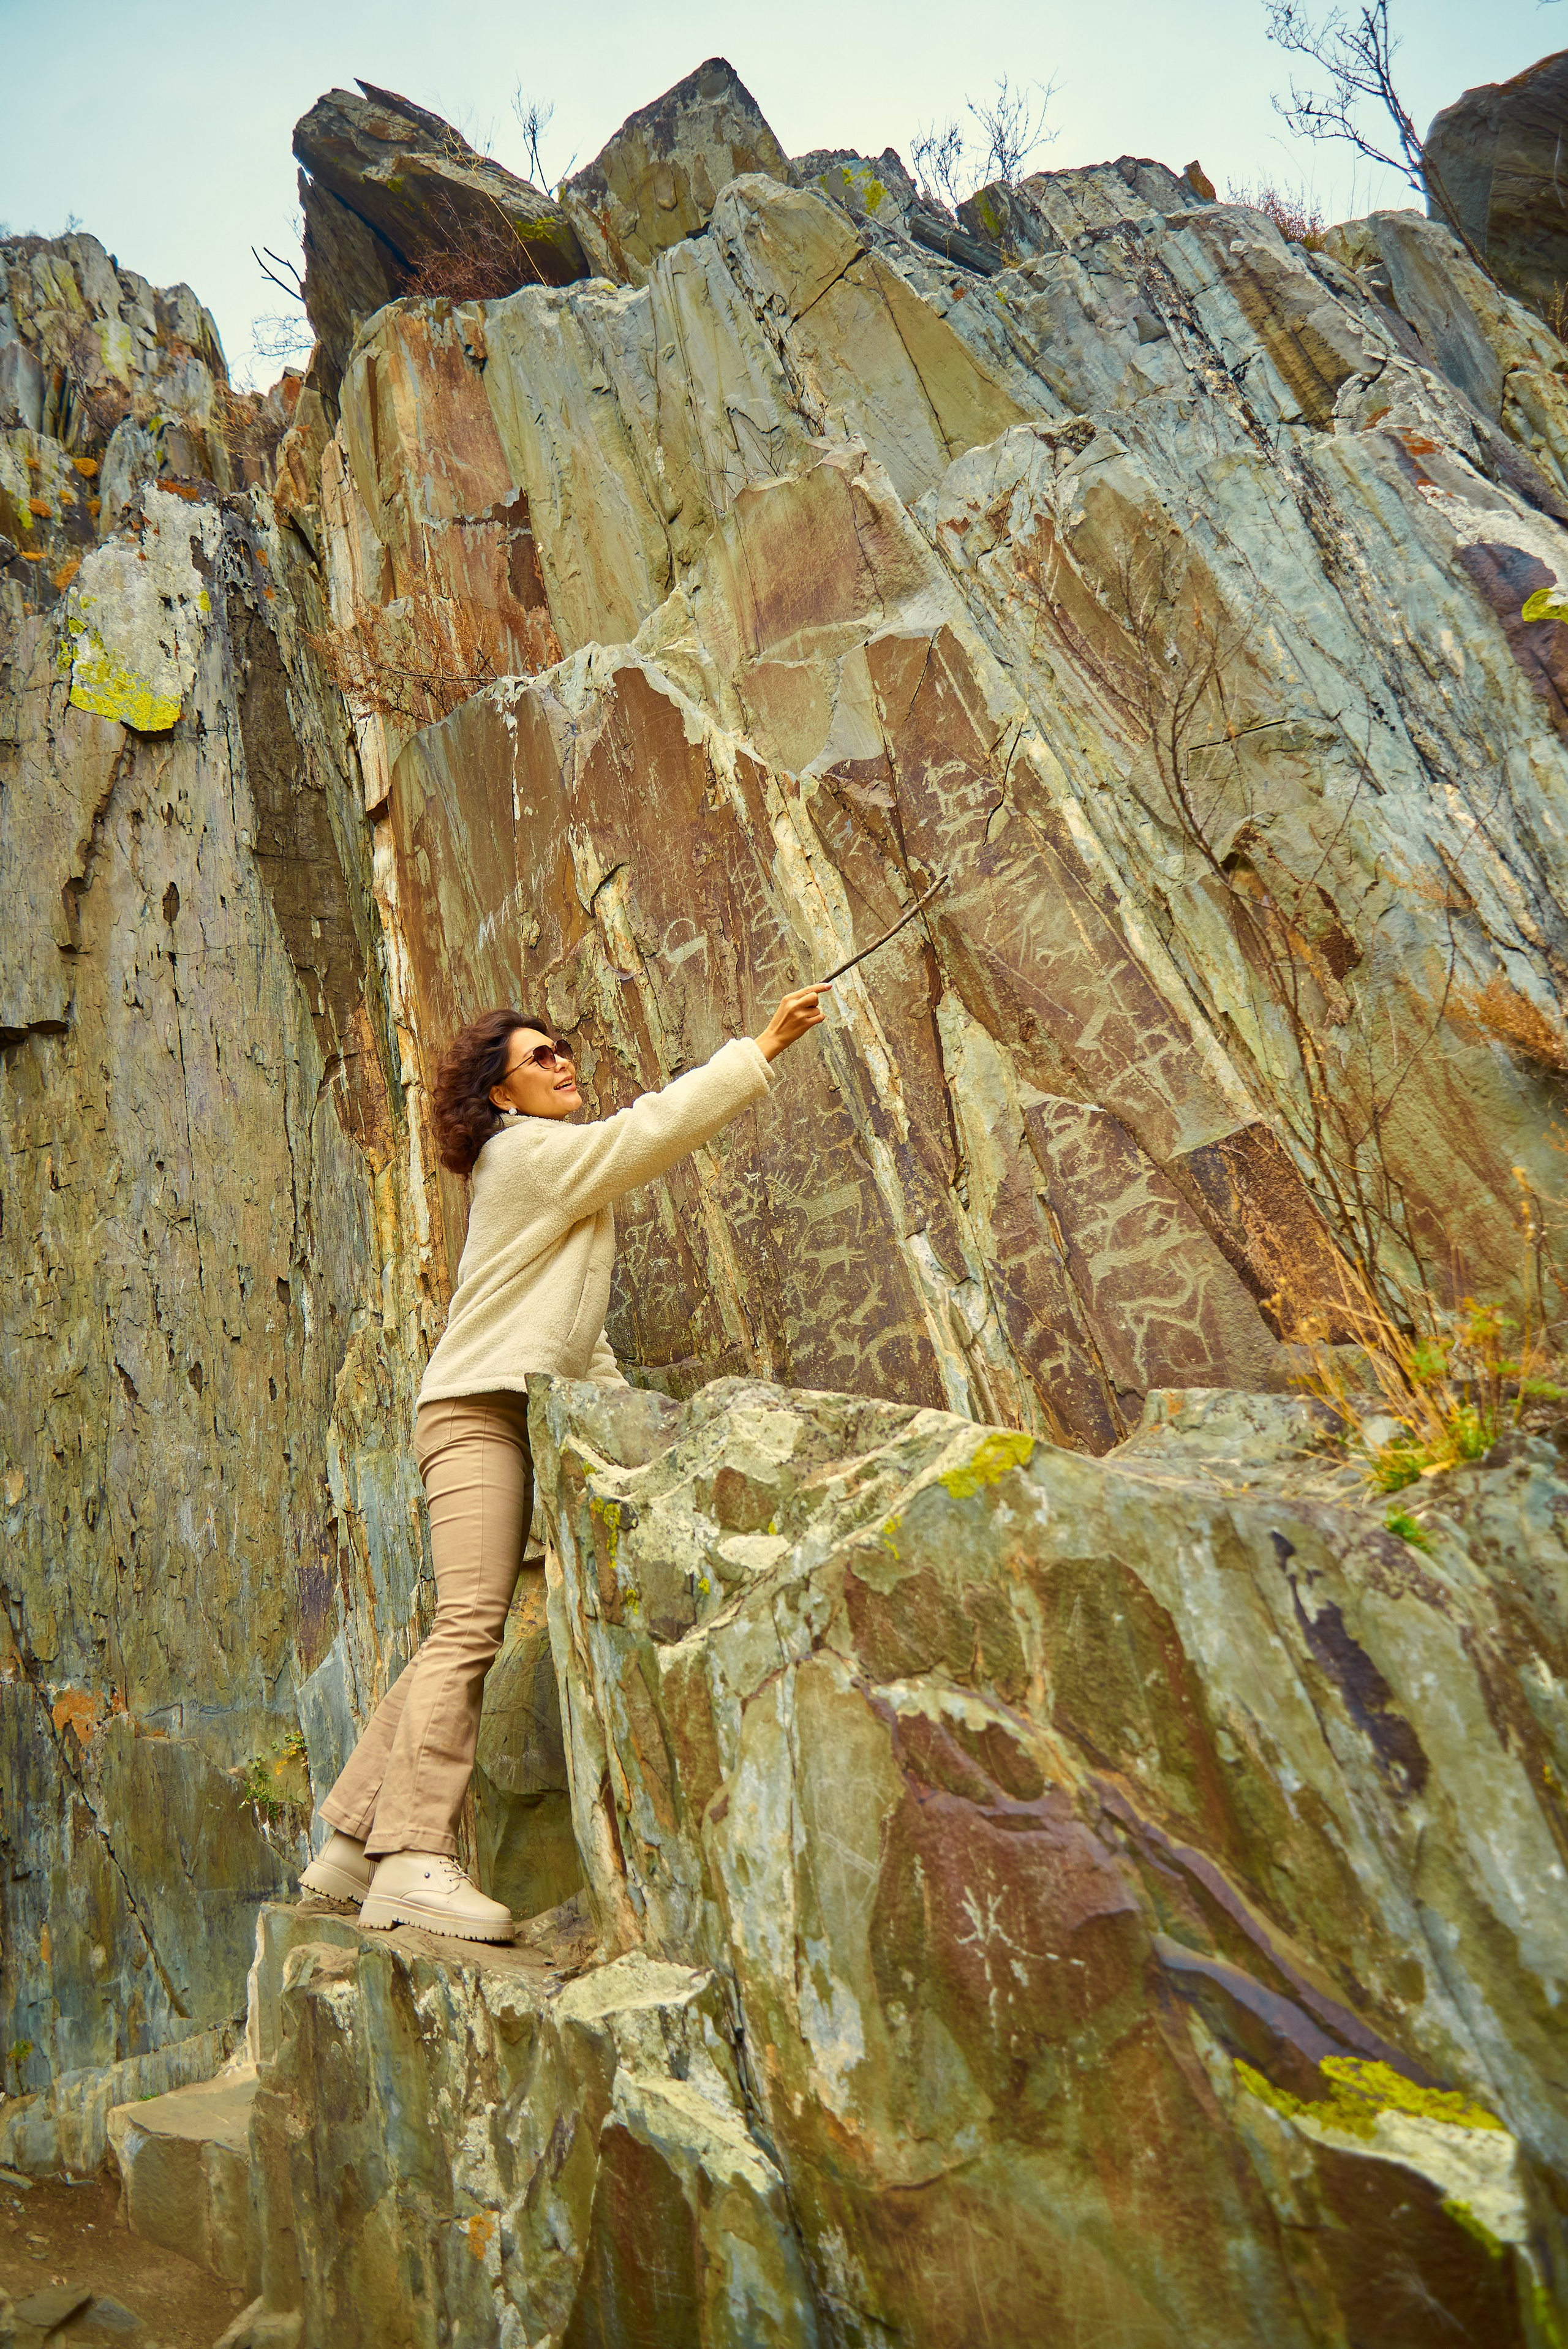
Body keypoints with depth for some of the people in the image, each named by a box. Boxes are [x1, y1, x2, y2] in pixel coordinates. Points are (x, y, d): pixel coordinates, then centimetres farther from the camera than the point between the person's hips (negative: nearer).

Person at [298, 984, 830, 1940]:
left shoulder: (553, 1171, 26)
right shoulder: (529, 1151, -4)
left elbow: (571, 1321, 27)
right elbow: (653, 1127, -14)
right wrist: (765, 1045, -11)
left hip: (518, 1416, 10)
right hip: (480, 1408, -9)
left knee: (464, 1636, 7)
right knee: (474, 1626, -18)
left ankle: (353, 1844, 12)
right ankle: (414, 1859, -19)